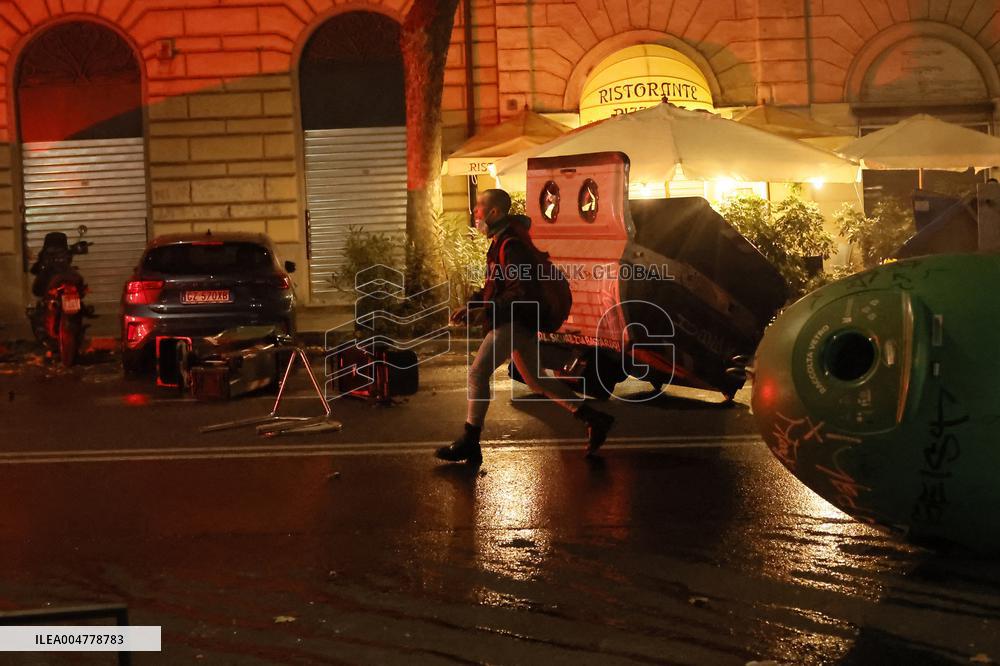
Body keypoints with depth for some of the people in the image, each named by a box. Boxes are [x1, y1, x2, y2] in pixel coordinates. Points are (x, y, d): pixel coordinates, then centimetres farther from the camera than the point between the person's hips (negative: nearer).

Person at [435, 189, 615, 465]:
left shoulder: (511, 244, -17)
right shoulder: (501, 242, 16)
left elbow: (520, 290, -24)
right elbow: (496, 287, 23)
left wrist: (483, 310, -23)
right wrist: (471, 306, 12)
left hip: (514, 322, -11)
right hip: (516, 323, 11)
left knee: (478, 373, -11)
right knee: (536, 380, 14)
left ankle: (469, 444, -7)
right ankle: (594, 419, 19)